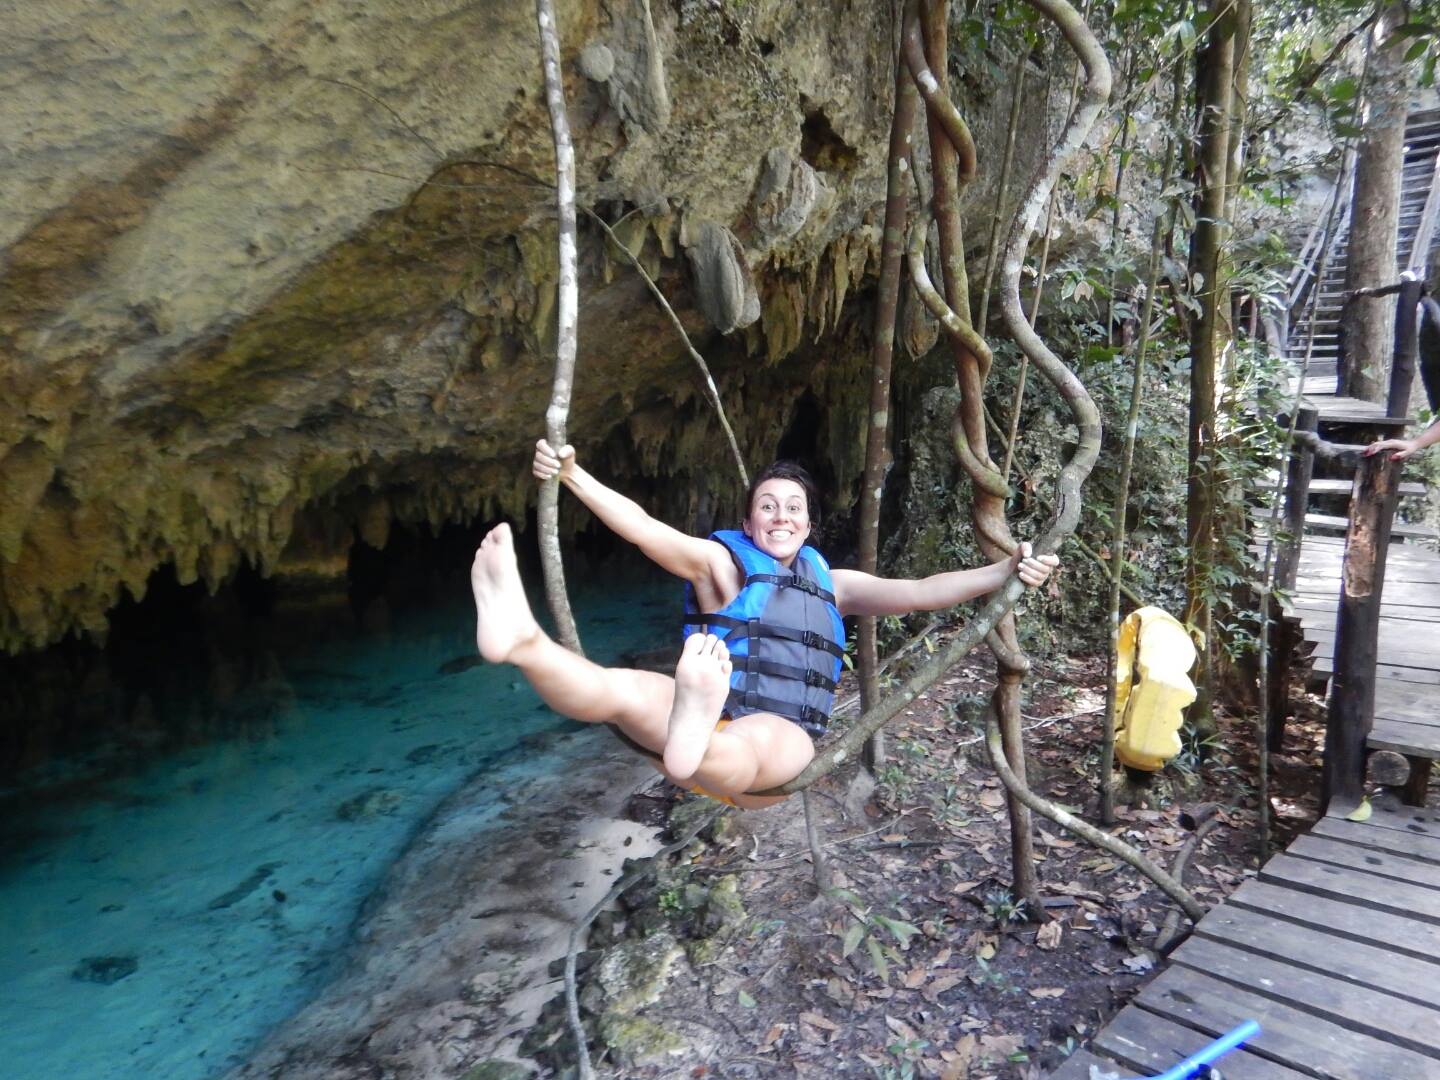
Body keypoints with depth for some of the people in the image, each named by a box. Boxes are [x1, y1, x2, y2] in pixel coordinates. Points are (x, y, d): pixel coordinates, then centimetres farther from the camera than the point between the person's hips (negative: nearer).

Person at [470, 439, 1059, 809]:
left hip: (782, 741, 1)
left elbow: (917, 592, 13)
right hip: (706, 720, -1)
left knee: (748, 742, -39)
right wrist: (571, 475, -21)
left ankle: (693, 747, -75)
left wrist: (1005, 572, 0)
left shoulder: (829, 582, 21)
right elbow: (641, 527, -6)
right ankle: (522, 639, -61)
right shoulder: (723, 562, 8)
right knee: (620, 688, -33)